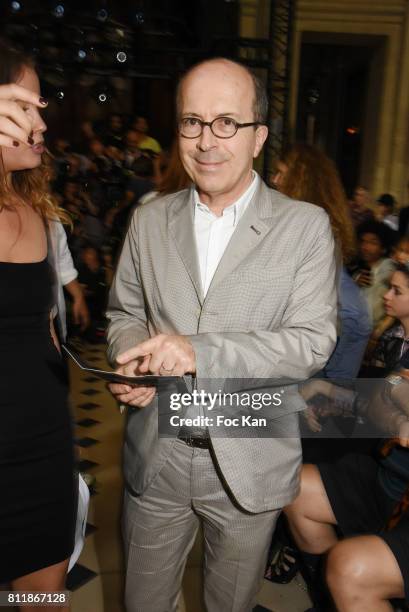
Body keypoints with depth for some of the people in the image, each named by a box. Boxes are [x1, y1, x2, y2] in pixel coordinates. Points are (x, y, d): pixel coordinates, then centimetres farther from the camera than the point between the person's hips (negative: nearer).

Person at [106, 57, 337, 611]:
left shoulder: (306, 226, -9)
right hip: (154, 457, 3)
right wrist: (135, 362, -13)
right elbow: (124, 313, 9)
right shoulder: (150, 220, 1)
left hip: (250, 463, -2)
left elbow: (313, 341, -14)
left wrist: (201, 352, -26)